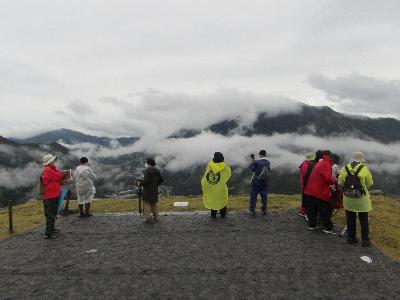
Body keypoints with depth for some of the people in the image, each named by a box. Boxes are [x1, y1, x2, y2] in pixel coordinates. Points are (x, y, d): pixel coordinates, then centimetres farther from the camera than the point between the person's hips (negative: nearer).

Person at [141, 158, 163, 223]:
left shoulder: (148, 170, -15)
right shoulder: (157, 170, 8)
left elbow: (146, 181, -22)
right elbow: (161, 180, 11)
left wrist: (141, 184, -6)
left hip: (147, 190, -8)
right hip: (155, 190, 8)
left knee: (147, 203, -2)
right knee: (154, 204, 16)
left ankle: (148, 218, -4)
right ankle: (155, 217, 18)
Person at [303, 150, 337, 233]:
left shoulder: (319, 163, 16)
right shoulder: (326, 164, -12)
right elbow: (328, 178, -21)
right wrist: (335, 180, -4)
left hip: (311, 190, 8)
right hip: (320, 192, -8)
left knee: (312, 208, 14)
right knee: (324, 210, 2)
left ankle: (311, 225, 21)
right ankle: (327, 227, 7)